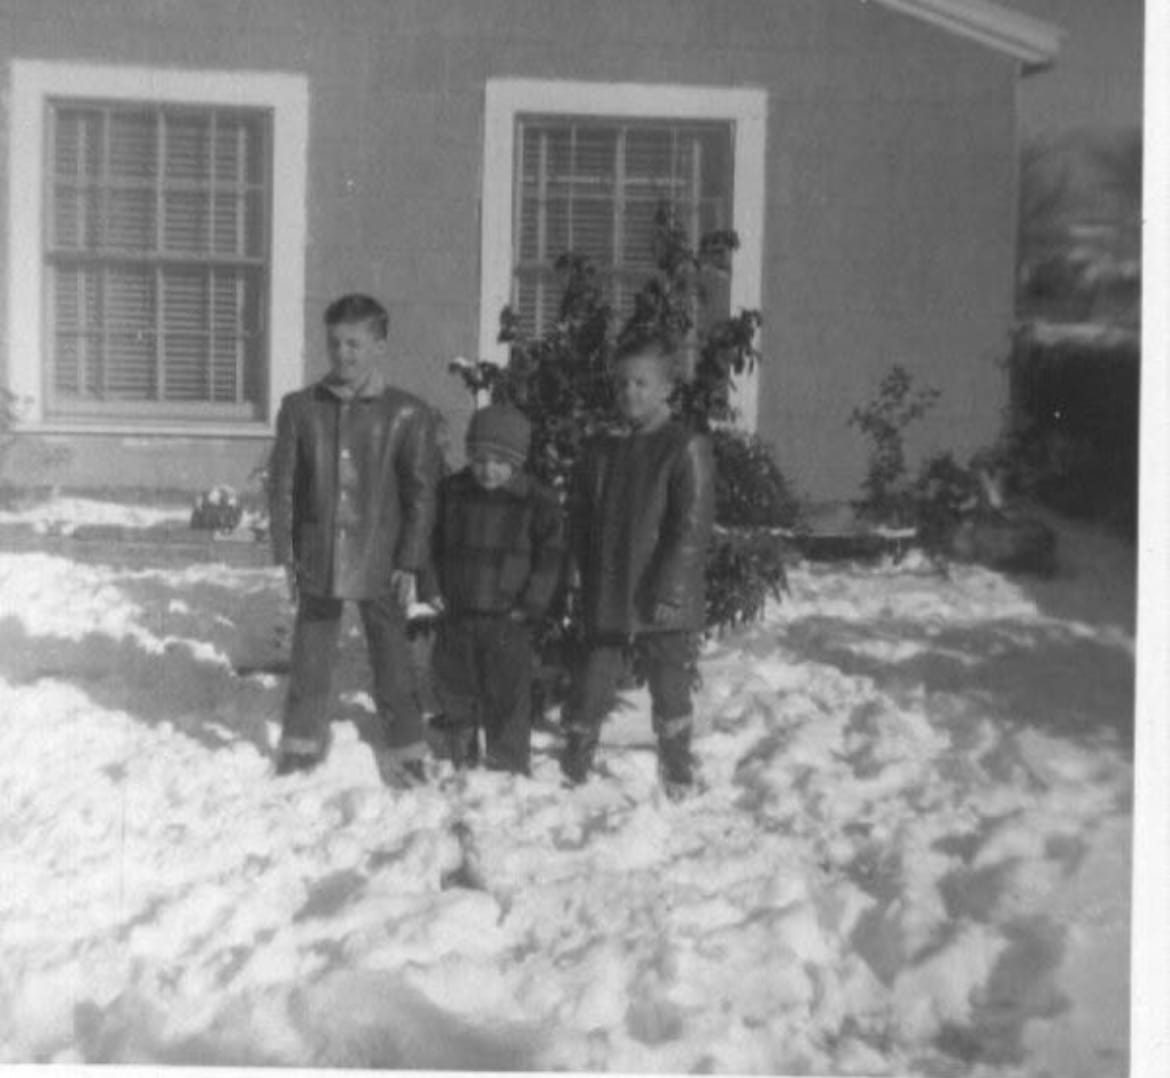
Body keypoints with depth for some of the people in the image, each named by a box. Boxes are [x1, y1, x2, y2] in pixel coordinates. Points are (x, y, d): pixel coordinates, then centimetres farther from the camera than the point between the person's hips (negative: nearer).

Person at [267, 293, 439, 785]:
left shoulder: (407, 415, -6)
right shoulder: (300, 408, 0)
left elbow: (420, 495, -4)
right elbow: (282, 485, 4)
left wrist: (409, 563, -6)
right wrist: (286, 554, 1)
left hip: (379, 564, -2)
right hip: (316, 560, 2)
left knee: (392, 659, 8)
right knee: (310, 657, 14)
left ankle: (405, 750, 22)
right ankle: (302, 742, 30)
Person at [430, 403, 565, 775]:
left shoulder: (538, 502, -8)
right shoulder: (451, 492, 2)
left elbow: (550, 559, -4)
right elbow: (436, 546, 12)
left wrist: (530, 607, -8)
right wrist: (440, 593, 8)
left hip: (508, 619, -4)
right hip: (457, 616, 4)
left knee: (507, 699, -1)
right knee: (455, 690, 14)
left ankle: (508, 772, 10)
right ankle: (462, 764, 31)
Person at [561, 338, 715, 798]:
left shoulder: (687, 449, -9)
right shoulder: (601, 451, 9)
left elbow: (693, 530, -14)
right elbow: (579, 517, 15)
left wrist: (669, 592, -18)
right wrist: (581, 572, 5)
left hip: (663, 605, -4)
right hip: (605, 603, 4)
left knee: (670, 698, 10)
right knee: (588, 691, 8)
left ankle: (677, 781, 27)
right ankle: (572, 776, 23)